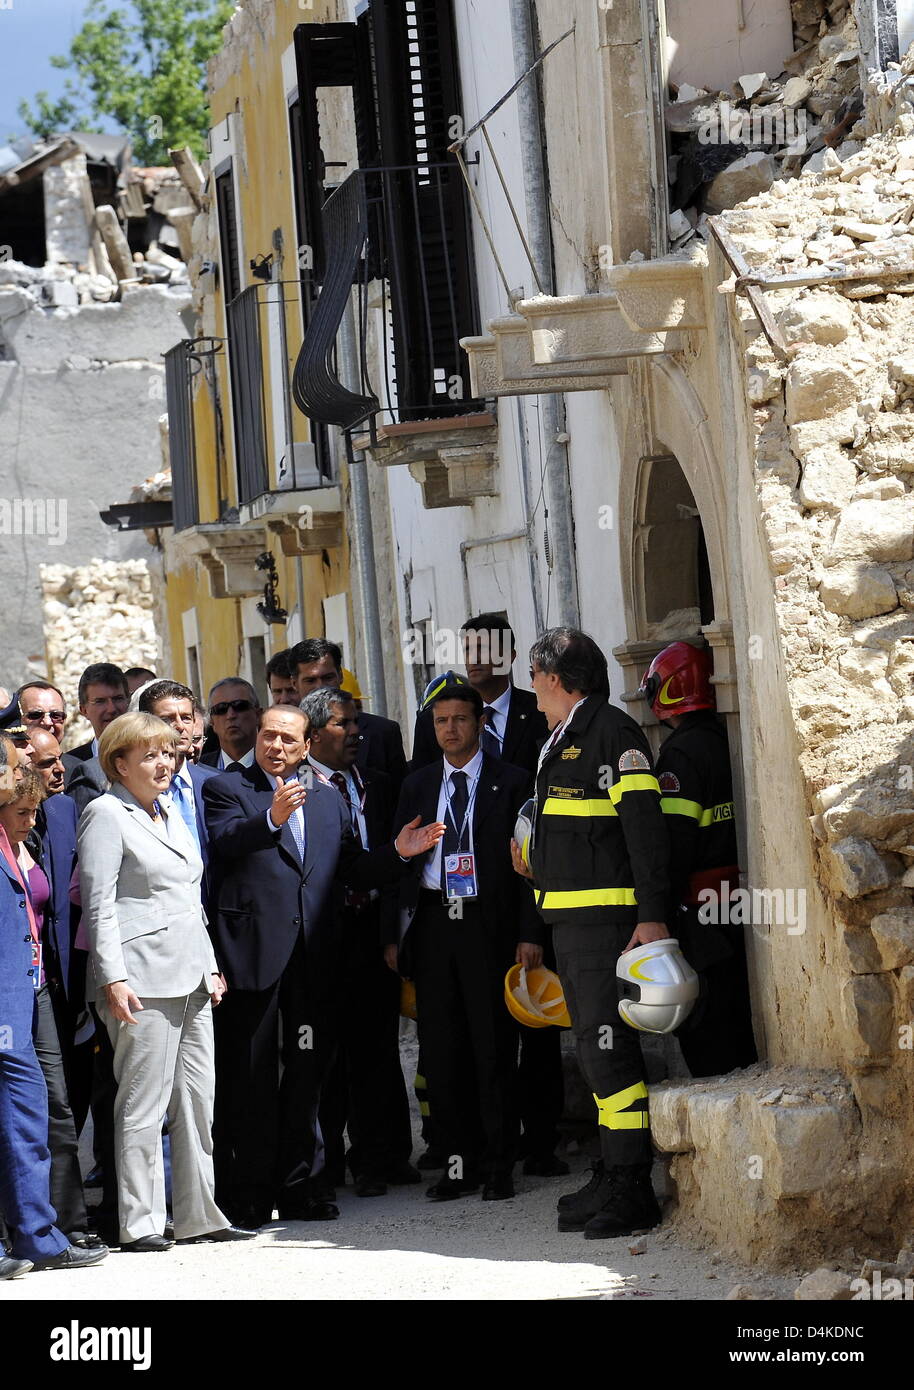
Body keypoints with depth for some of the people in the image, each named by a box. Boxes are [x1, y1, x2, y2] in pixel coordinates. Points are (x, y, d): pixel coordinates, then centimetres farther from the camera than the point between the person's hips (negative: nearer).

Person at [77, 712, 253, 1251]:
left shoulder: (171, 812, 20)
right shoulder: (107, 814, -4)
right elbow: (99, 904, -10)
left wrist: (210, 965, 18)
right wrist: (113, 978, -17)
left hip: (191, 979, 8)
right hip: (144, 980, -8)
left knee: (198, 1100, 7)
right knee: (144, 1104, -6)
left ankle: (200, 1215, 12)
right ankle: (141, 1223, -1)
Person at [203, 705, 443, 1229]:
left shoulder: (328, 800, 19)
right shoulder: (227, 789, 3)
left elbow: (352, 870, 17)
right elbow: (225, 843, -16)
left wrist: (396, 852, 0)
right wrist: (272, 818, -33)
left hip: (314, 951, 5)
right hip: (255, 949, -5)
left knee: (308, 1069, 9)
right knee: (251, 1073, -1)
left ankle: (302, 1185, 16)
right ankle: (249, 1190, 3)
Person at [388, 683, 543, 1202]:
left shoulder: (511, 783, 3)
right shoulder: (417, 786, 13)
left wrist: (530, 933, -8)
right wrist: (394, 934, 6)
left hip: (489, 925, -3)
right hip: (433, 922, 4)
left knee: (495, 1046, -2)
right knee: (440, 1048, 3)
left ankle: (499, 1165, 5)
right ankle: (459, 1160, 11)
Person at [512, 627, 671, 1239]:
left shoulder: (612, 732, -10)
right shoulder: (562, 740, 20)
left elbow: (645, 828, -16)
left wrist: (651, 915, -21)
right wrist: (536, 862, 18)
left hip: (607, 915, -10)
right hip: (571, 919, 10)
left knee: (608, 1048, -12)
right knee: (598, 1051, 12)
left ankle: (631, 1189, -11)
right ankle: (611, 1178, 17)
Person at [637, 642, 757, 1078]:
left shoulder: (680, 754, -14)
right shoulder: (727, 742, 10)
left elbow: (674, 845, -18)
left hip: (699, 915, -8)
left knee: (707, 1043, -4)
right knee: (740, 1029, 14)